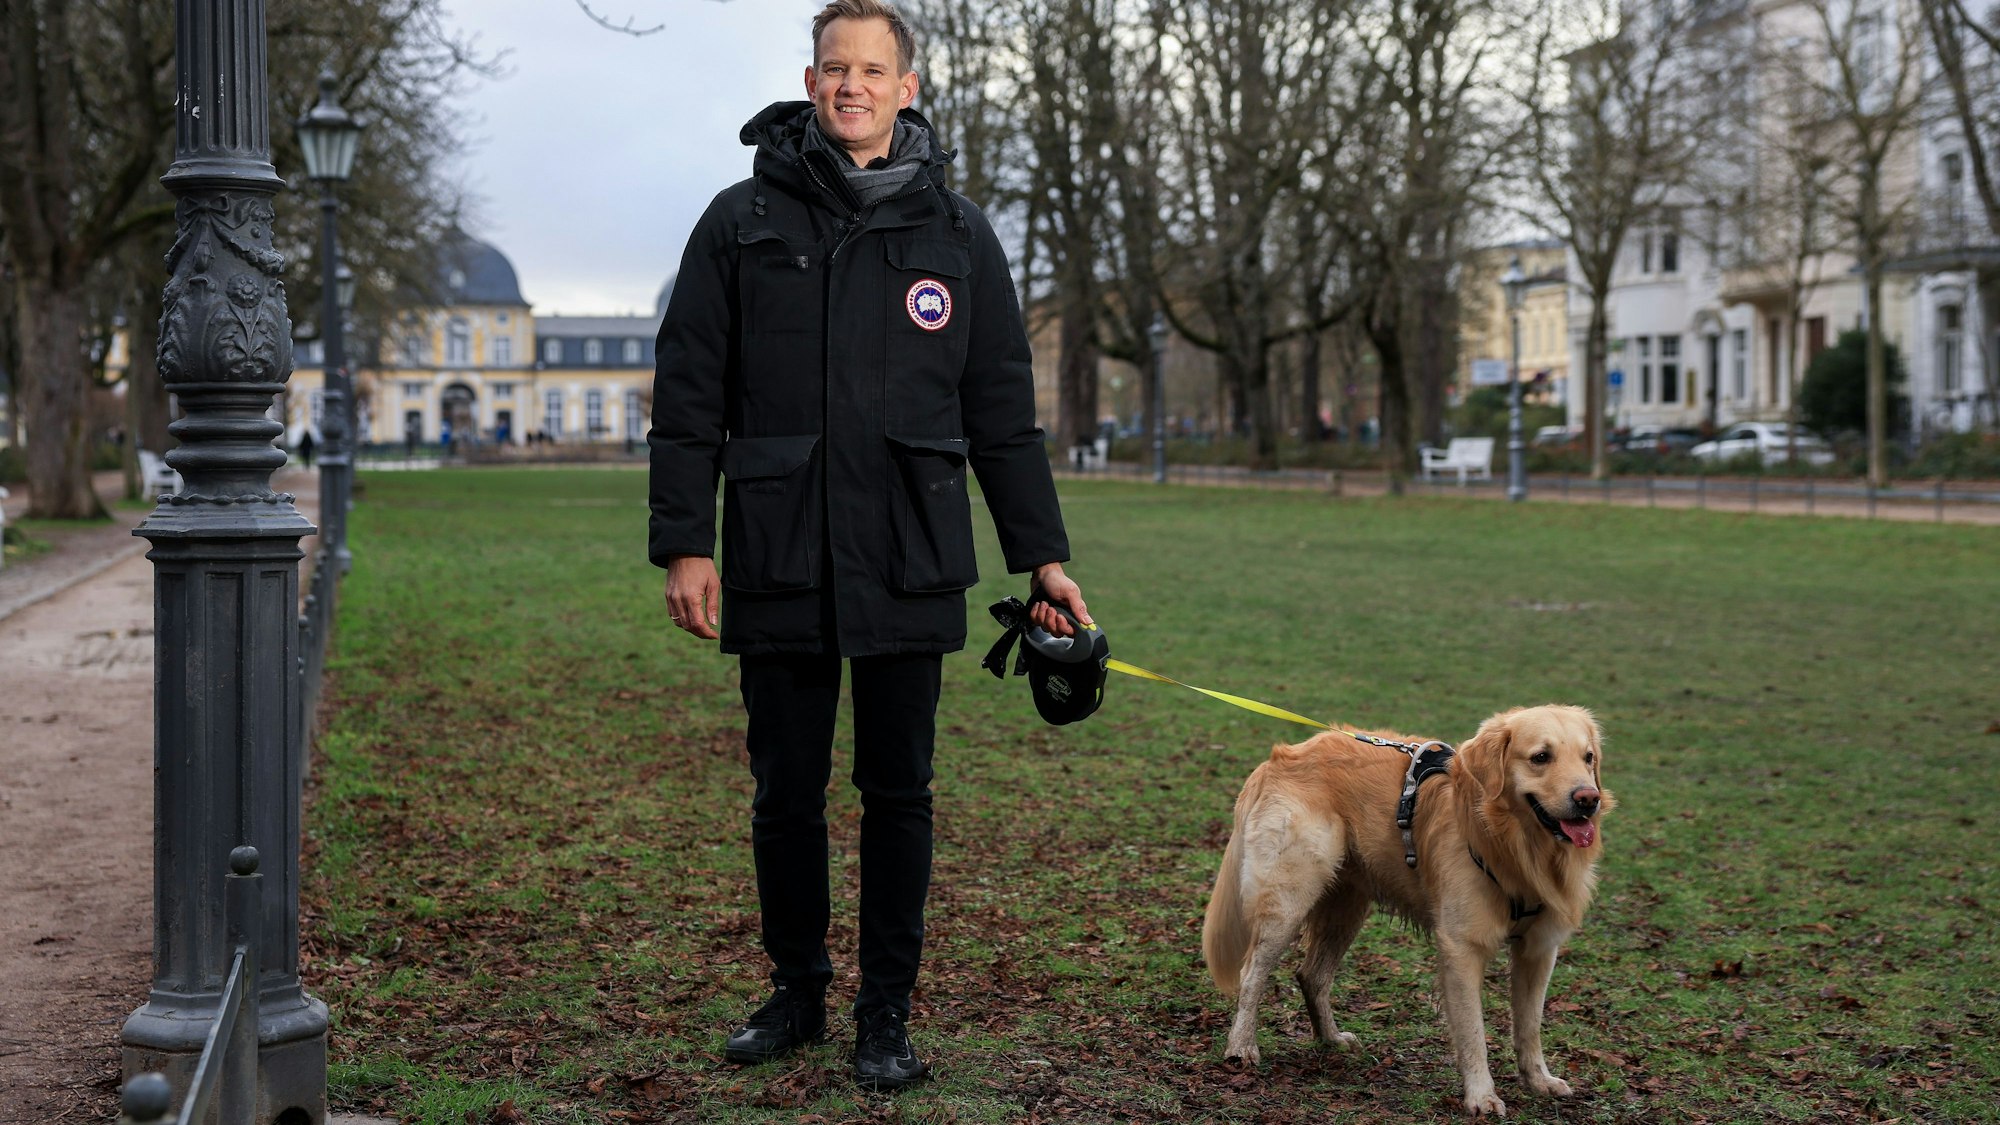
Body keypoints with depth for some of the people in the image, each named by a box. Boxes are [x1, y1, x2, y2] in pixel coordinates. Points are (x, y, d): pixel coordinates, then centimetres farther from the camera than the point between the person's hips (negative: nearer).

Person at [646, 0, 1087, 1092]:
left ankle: (886, 1015, 16)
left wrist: (1042, 555, 8)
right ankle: (797, 992, 26)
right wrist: (682, 543, -3)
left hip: (910, 568, 0)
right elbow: (688, 397, 4)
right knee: (784, 795, 8)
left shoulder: (957, 234, 9)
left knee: (898, 795, 5)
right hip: (778, 565, 0)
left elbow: (1003, 411, 11)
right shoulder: (742, 222, 5)